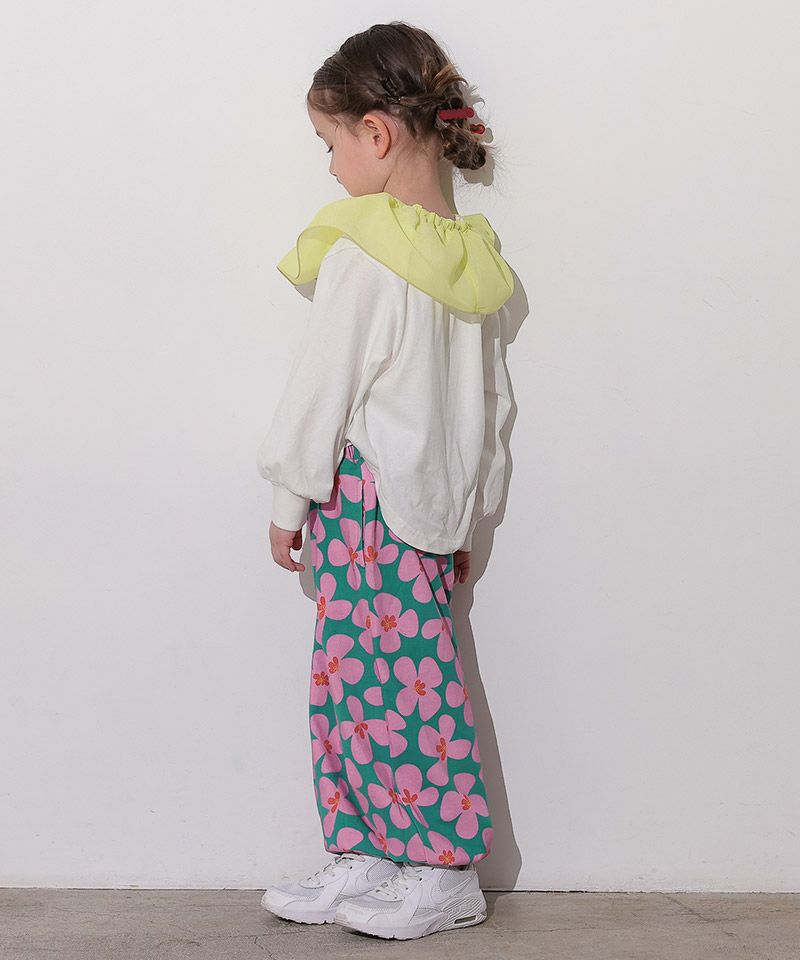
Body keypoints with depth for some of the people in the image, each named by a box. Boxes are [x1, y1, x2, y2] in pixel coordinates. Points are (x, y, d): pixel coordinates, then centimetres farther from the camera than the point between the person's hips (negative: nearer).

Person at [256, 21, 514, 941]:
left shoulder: (359, 254, -15)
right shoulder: (473, 259, 9)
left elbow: (320, 390, -12)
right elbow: (491, 401, 13)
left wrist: (288, 499, -2)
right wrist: (469, 516, 20)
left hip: (367, 497, -8)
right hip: (435, 506, 8)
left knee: (385, 678, -1)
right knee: (363, 674, 12)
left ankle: (446, 875, 7)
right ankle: (366, 863, 17)